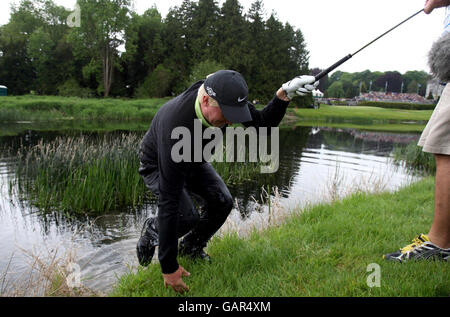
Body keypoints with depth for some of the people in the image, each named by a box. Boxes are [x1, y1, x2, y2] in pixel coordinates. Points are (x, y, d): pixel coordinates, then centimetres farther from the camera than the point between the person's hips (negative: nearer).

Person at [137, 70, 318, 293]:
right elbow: (169, 201, -42)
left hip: (192, 160, 6)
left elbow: (263, 123, -9)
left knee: (221, 202, -13)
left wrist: (284, 94, -31)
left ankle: (190, 248, 14)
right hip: (158, 166, -6)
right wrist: (169, 268, -37)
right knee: (187, 216, -27)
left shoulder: (225, 98, -25)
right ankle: (152, 230, 8)